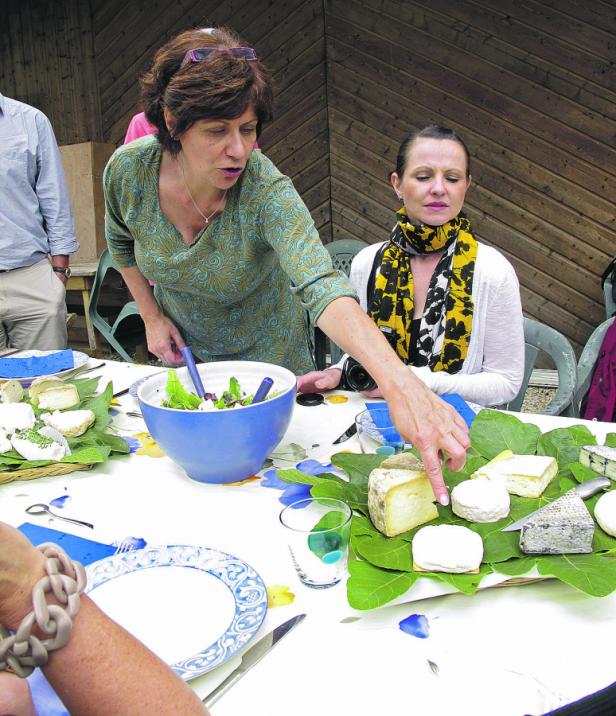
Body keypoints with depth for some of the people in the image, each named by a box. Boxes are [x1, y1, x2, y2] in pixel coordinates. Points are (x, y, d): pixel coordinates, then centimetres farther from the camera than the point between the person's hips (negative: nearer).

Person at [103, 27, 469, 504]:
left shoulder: (266, 191, -35)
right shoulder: (129, 170, -23)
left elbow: (321, 286, -52)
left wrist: (397, 379, -68)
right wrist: (152, 316, -5)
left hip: (267, 355, -3)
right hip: (184, 351, 3)